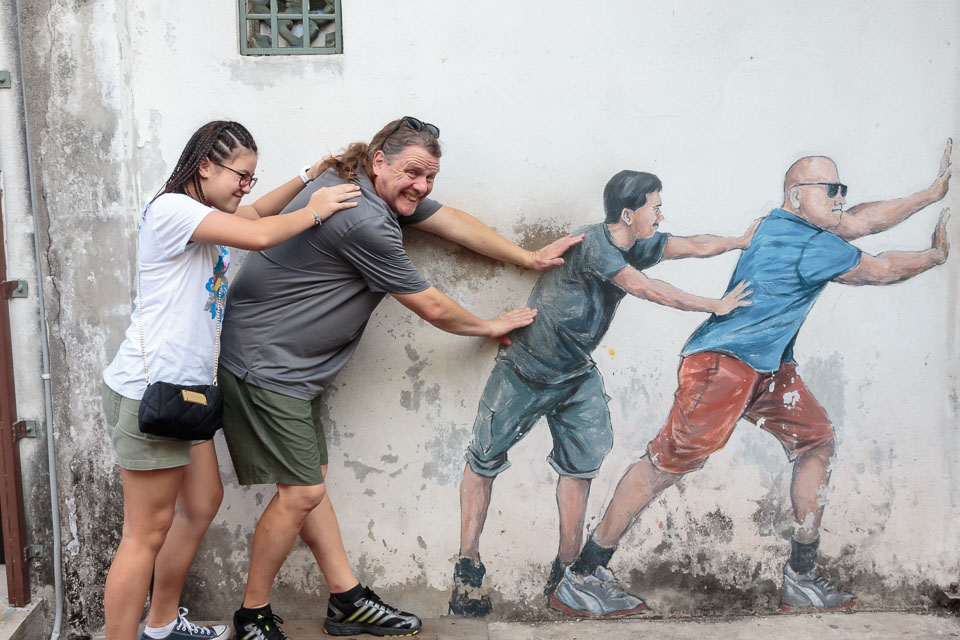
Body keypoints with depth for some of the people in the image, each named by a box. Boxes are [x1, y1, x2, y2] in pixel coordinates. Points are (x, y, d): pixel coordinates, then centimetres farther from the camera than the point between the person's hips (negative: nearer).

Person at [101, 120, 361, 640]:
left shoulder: (203, 215, 17)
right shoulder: (171, 208, -14)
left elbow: (255, 214, 29)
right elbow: (258, 235, -23)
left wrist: (311, 176, 18)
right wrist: (316, 211, -7)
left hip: (184, 389, 11)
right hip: (150, 389, -10)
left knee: (203, 502, 17)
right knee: (148, 531, -5)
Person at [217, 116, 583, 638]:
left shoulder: (386, 192, 6)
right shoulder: (365, 224, -24)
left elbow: (452, 222, 16)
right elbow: (432, 308, -14)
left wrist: (529, 258, 19)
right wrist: (491, 326, 4)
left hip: (290, 365, 11)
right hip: (262, 364, -10)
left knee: (309, 481, 13)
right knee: (301, 492, -6)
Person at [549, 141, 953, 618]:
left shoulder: (794, 221, 13)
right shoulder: (811, 246, -14)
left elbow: (860, 221, 24)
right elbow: (881, 271, -2)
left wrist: (932, 194, 26)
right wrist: (936, 255, 16)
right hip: (722, 364, -11)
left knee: (817, 442, 11)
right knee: (673, 460, -17)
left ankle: (802, 579, 17)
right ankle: (580, 579, -13)